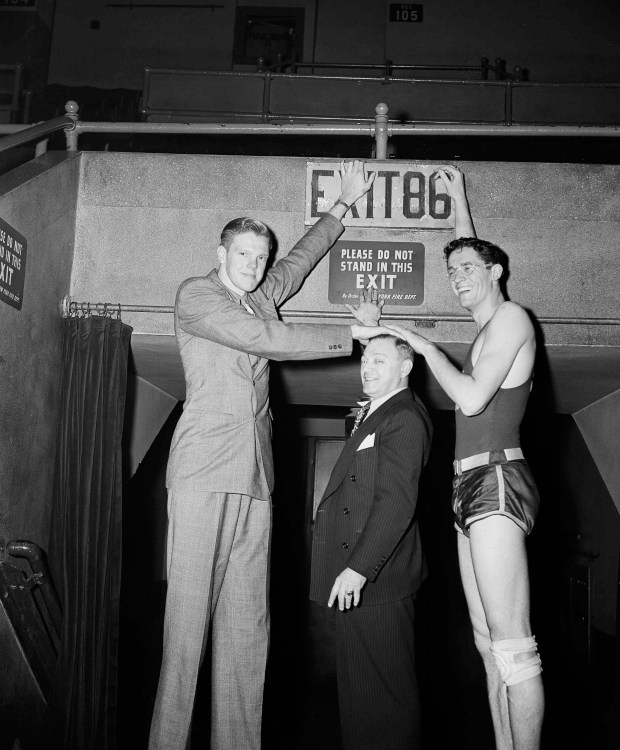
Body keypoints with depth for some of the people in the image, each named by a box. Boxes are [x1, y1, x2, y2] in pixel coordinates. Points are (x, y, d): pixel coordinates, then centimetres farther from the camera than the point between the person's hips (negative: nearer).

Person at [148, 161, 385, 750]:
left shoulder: (264, 297, 23)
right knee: (189, 614, -7)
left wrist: (345, 202, 42)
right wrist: (351, 334, 0)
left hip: (255, 478, 6)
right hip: (203, 471, -5)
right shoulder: (194, 294, 5)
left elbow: (301, 256, 40)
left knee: (247, 625, 3)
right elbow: (268, 340, -7)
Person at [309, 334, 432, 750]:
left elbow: (397, 502, -22)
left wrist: (358, 567, -25)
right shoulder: (373, 415, 21)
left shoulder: (404, 418, -12)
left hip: (376, 577, -10)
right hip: (357, 576, 10)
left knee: (386, 690, -1)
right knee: (357, 685, 17)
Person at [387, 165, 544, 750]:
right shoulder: (490, 326, 22)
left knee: (513, 647, -13)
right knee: (490, 646, 6)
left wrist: (425, 347, -3)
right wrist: (458, 200, 43)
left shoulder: (511, 317, -2)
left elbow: (472, 398, -15)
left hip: (496, 479, -9)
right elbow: (470, 255, 41)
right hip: (473, 486, 9)